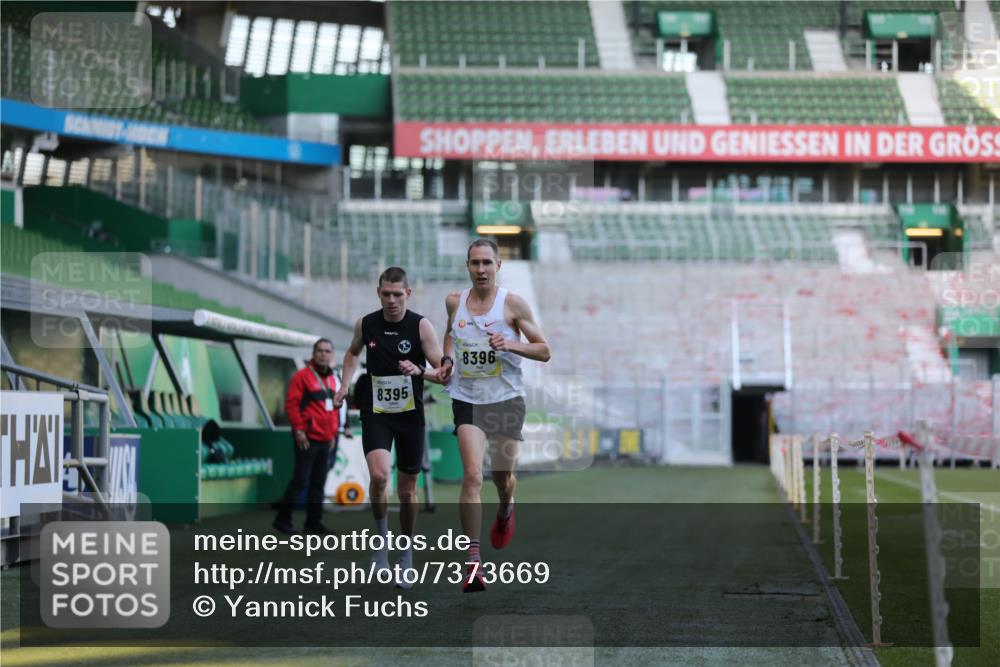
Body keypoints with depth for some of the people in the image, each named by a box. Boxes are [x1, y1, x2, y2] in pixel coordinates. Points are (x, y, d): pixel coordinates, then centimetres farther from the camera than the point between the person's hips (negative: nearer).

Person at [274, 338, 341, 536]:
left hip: (325, 440, 7)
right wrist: (299, 430, -14)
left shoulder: (333, 380, 14)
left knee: (318, 483, 9)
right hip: (307, 439, -7)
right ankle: (282, 520, 2)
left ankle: (313, 521, 15)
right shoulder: (302, 376, -6)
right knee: (300, 480, -6)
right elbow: (291, 404, -10)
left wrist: (333, 433, 17)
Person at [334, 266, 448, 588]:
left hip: (410, 415, 0)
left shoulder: (421, 326, -9)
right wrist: (345, 384, 9)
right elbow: (353, 352, 22)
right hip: (375, 413, 1)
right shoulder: (365, 324, -1)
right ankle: (382, 536, 1)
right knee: (379, 475, -23)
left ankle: (405, 554, 26)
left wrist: (420, 372, -30)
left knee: (407, 489, 8)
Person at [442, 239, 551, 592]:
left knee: (502, 475, 12)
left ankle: (505, 510, 51)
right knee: (472, 475, -15)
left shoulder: (513, 304, -7)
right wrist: (447, 358, 6)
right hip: (467, 399, 1)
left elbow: (544, 351, -4)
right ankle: (473, 560, -16)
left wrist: (510, 345, -21)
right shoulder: (454, 301, 2)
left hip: (506, 399, -1)